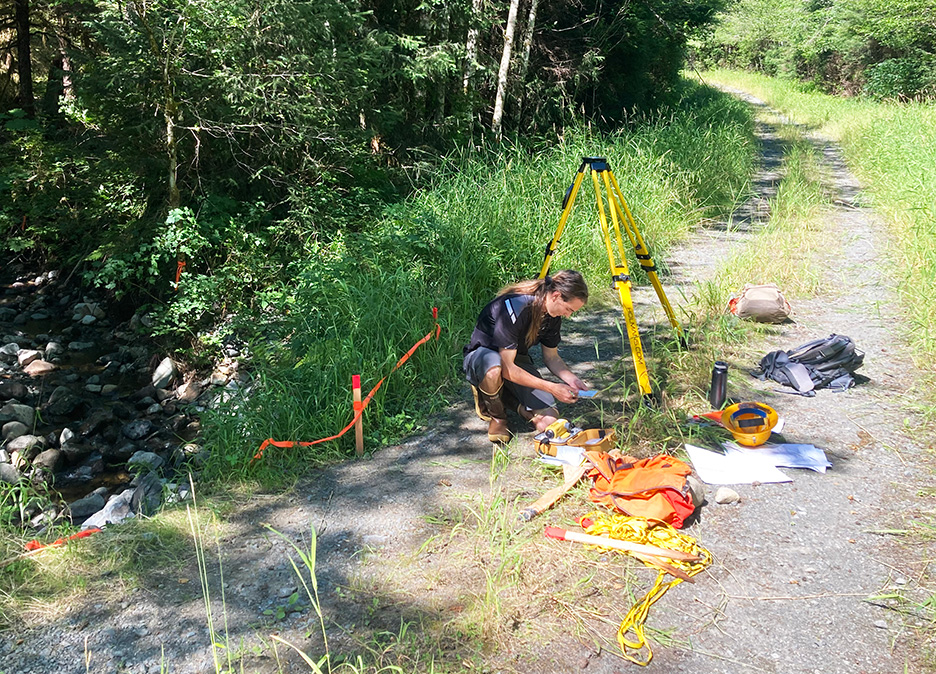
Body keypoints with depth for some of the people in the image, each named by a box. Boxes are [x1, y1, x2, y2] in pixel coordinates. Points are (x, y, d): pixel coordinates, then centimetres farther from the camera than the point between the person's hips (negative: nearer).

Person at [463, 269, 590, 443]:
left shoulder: (553, 314, -9)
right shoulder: (514, 306, -32)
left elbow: (551, 357, 5)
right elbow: (507, 368, -31)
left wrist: (572, 380, -14)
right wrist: (553, 388, -30)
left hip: (518, 360, 6)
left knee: (548, 422, -16)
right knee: (493, 369, -45)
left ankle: (507, 395, 13)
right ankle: (496, 416, -11)